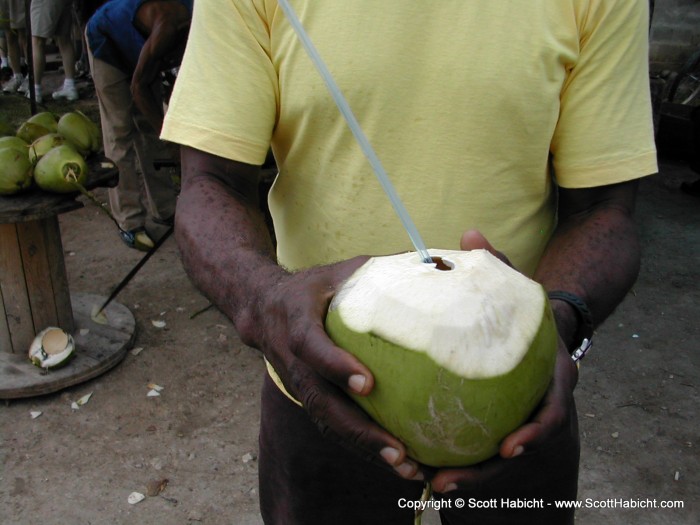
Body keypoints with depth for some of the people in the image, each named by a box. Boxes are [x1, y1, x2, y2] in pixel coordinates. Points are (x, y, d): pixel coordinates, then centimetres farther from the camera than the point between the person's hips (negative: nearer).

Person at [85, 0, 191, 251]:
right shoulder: (169, 27, -39)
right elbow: (138, 87, -28)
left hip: (137, 45, 7)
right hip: (107, 40, -7)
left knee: (150, 128, 4)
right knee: (120, 131, -10)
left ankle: (163, 210, 9)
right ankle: (129, 222, -8)